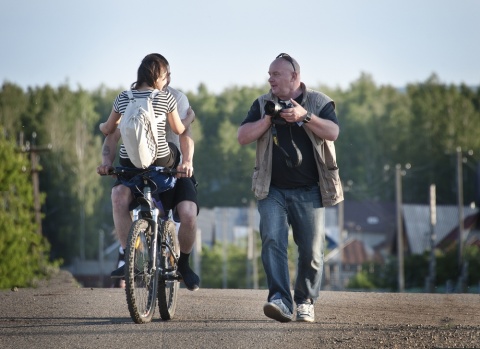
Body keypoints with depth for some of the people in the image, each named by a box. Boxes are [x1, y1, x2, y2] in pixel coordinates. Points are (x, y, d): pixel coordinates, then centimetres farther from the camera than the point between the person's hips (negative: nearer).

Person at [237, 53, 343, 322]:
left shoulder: (319, 102, 6)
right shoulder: (263, 105, 13)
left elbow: (332, 132, -10)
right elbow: (243, 137, 3)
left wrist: (305, 116, -20)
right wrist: (268, 119, -9)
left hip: (309, 192, -1)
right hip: (273, 190, 1)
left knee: (312, 250, 0)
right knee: (272, 240, -17)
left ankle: (305, 302, 14)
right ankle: (280, 300, -24)